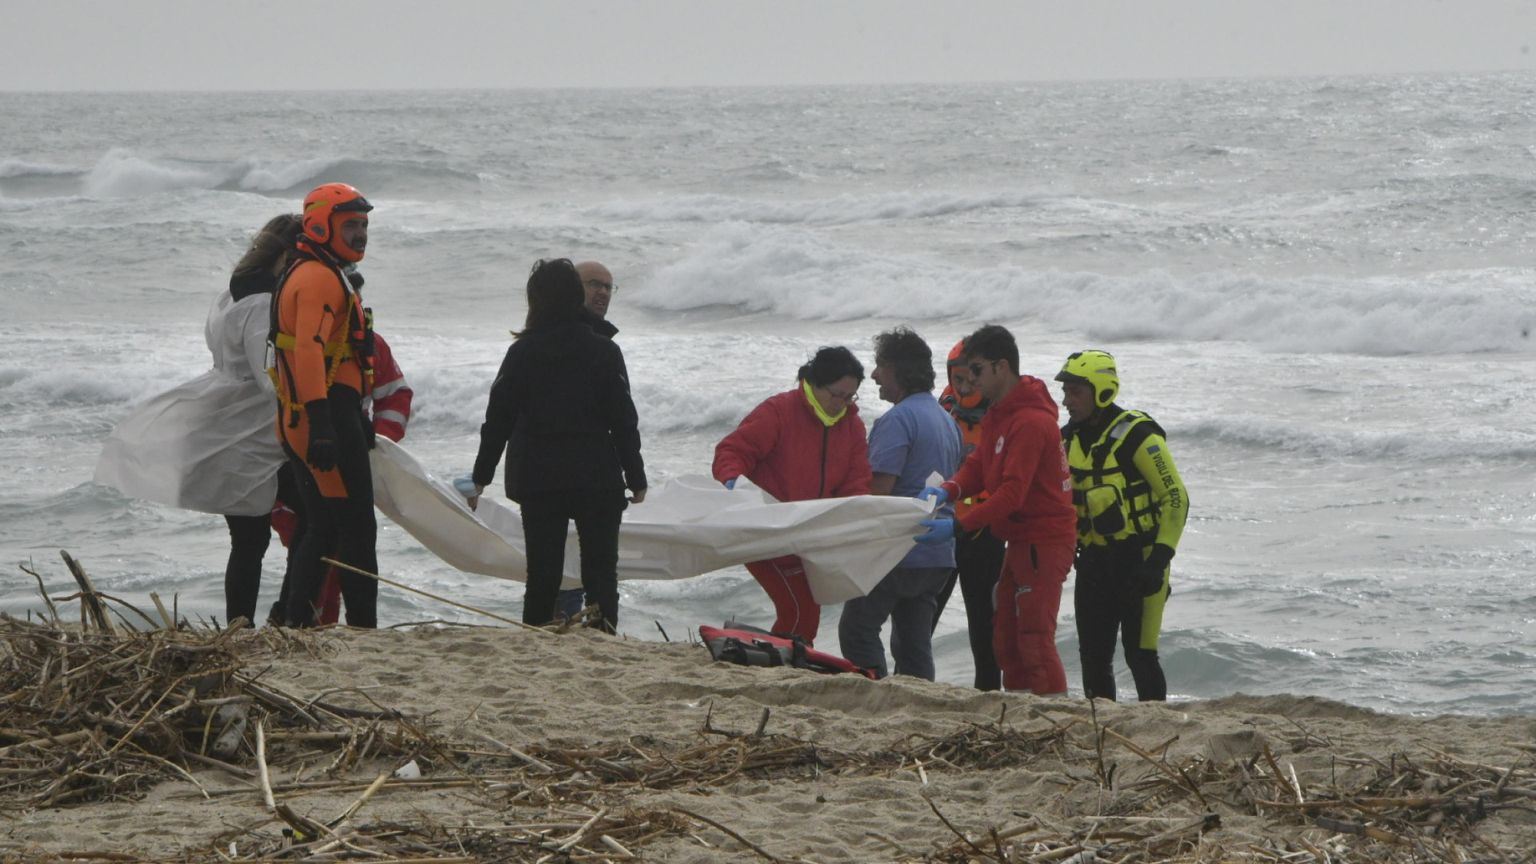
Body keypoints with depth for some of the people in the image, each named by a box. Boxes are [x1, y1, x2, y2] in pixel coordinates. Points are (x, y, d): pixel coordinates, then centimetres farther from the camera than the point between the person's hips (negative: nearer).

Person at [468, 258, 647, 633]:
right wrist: (636, 477, 5)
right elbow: (623, 421, -2)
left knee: (542, 574, 5)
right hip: (596, 478, -1)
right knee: (600, 572, 2)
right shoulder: (604, 352, -3)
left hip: (537, 479, 1)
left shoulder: (522, 352, 1)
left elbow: (499, 418, 3)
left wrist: (481, 476, 10)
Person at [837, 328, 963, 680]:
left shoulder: (897, 420, -14)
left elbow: (880, 487, -20)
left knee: (858, 629, 0)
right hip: (938, 555, 9)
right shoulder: (946, 420, 16)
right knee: (914, 641, 11)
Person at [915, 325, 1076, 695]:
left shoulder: (1031, 423, -21)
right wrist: (949, 490, -9)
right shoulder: (999, 414, 13)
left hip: (1043, 541, -11)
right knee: (1006, 638, 13)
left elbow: (1012, 493, -26)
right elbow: (980, 464, 11)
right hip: (1019, 540, 11)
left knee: (1035, 639, -11)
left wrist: (958, 525, -30)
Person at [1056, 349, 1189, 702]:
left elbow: (1176, 498, -12)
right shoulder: (1069, 438, 9)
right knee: (1093, 656, 8)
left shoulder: (1137, 435, -13)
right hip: (1094, 563, 7)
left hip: (1138, 561, -7)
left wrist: (1160, 558, -16)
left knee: (1139, 654, -8)